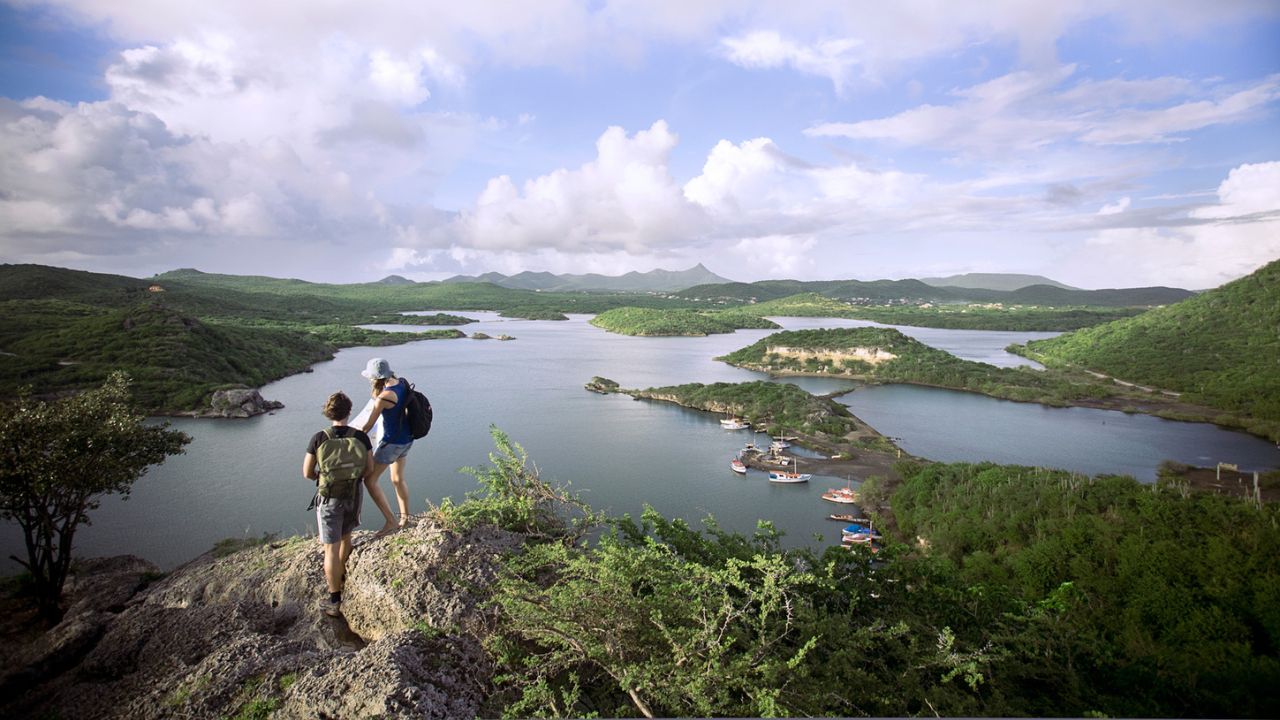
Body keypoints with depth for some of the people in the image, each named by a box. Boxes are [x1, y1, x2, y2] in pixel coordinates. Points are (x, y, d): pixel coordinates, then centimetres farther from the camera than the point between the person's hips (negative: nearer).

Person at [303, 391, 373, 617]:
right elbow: (369, 468, -4)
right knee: (345, 537, 27)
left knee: (331, 549, 7)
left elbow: (307, 473, -7)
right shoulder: (361, 437, -13)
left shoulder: (319, 438, -17)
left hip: (329, 499, -3)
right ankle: (340, 578, 48)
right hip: (353, 496, 3)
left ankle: (335, 601, 16)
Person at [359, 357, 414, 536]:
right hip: (407, 440, 8)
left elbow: (368, 426, -17)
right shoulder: (403, 383, -4)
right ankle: (405, 518, 34)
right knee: (397, 479, 23)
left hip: (392, 443, -8)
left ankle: (391, 522, 5)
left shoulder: (384, 397, -26)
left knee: (370, 481, 5)